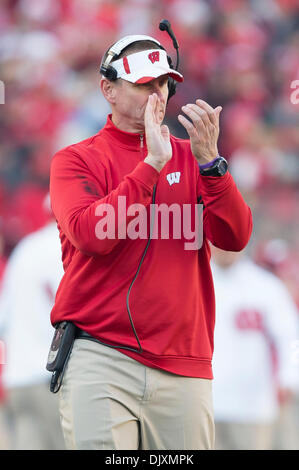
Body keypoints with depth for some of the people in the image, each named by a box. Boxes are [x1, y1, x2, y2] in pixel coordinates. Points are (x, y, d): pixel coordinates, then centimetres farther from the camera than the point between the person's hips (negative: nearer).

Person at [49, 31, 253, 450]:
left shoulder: (191, 157, 15)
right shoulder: (76, 160, 6)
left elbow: (235, 237, 1)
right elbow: (90, 235, -13)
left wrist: (209, 161, -12)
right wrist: (153, 163, -14)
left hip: (184, 366, 3)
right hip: (100, 360, -3)